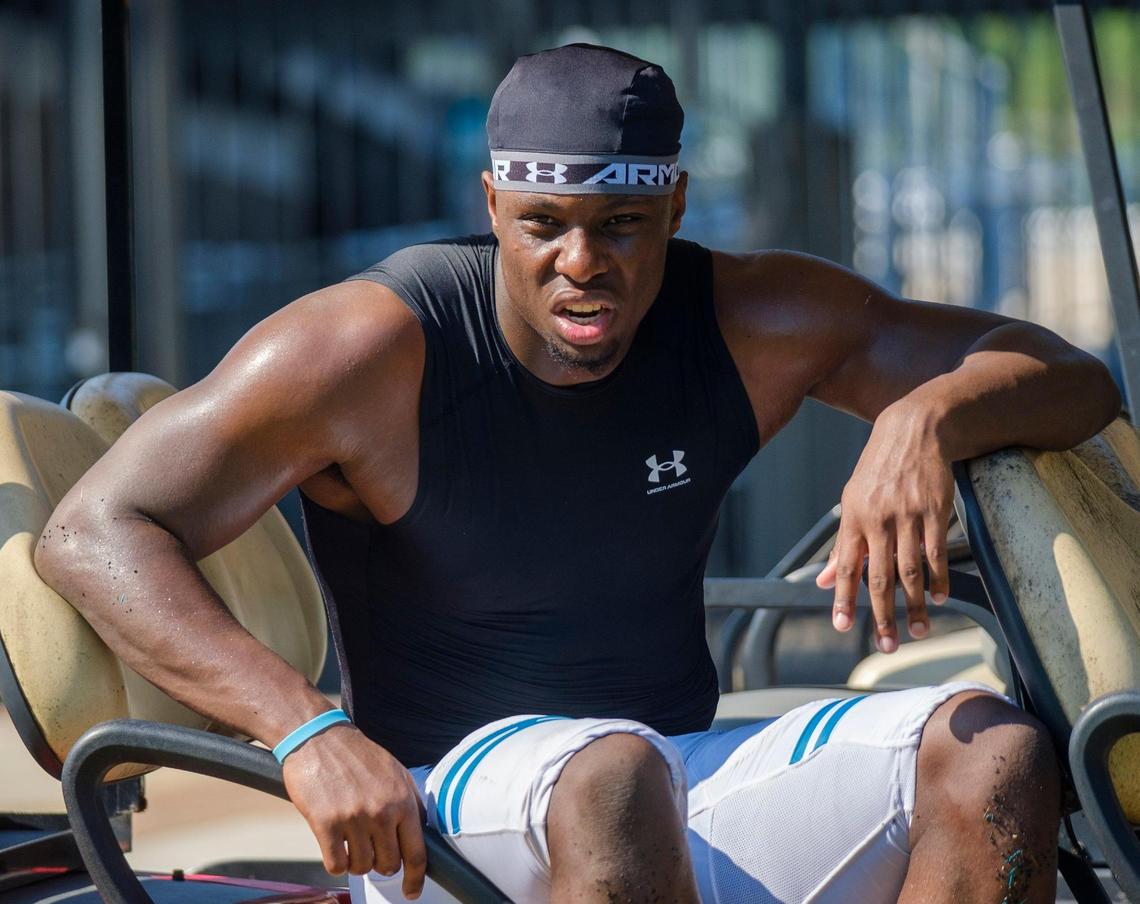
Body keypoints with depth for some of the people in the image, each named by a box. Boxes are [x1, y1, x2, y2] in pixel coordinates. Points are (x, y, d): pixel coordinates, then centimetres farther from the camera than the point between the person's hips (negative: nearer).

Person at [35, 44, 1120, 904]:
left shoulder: (748, 325, 0)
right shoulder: (372, 348, -12)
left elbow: (1069, 379, 2)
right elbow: (93, 534, -16)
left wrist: (925, 418, -24)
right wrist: (308, 731, -30)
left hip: (690, 801, 5)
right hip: (441, 793, -5)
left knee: (995, 752, -18)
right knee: (615, 774, -38)